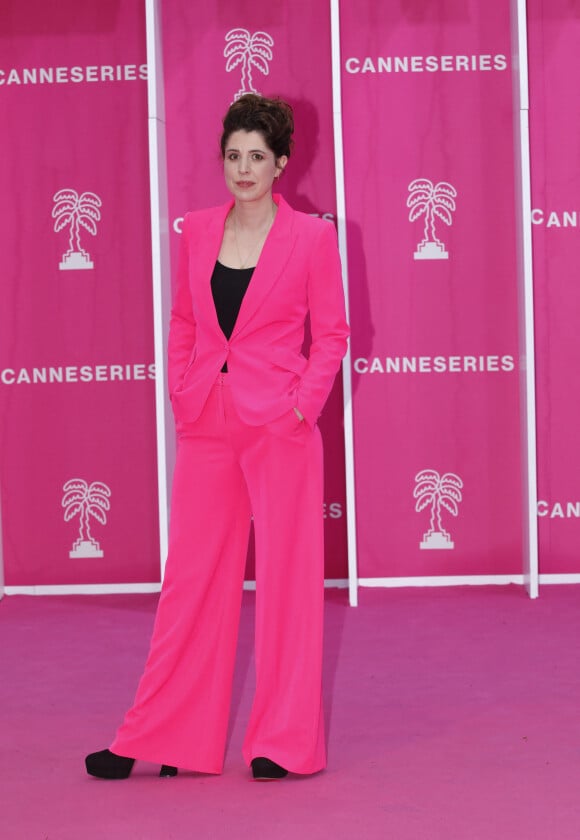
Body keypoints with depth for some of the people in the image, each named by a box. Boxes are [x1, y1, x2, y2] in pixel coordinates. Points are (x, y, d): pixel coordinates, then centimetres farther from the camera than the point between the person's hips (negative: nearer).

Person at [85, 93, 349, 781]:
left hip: (279, 427, -3)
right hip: (206, 425, 4)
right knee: (190, 576, 8)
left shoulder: (311, 237, -2)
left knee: (286, 576, 4)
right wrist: (180, 391, 4)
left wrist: (304, 402, -10)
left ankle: (284, 740, 16)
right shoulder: (198, 231, 8)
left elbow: (331, 333, 0)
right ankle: (157, 737, 18)